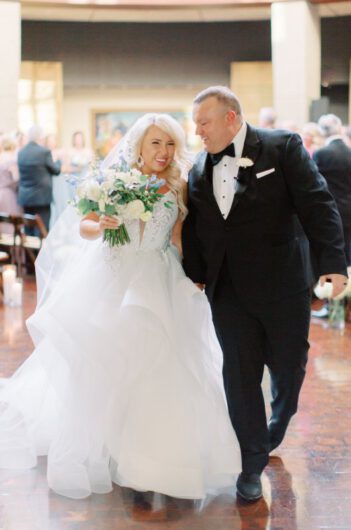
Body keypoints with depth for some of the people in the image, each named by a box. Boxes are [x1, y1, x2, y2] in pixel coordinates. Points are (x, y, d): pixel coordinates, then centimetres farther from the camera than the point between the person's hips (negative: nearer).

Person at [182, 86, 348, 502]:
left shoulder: (282, 147, -6)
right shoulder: (199, 169, 7)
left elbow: (317, 204, -11)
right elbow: (193, 227, 11)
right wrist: (194, 273, 3)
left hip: (282, 284, -2)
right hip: (228, 292, 3)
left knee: (288, 367, 12)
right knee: (240, 375, 4)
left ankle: (275, 432, 42)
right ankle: (252, 463, 18)